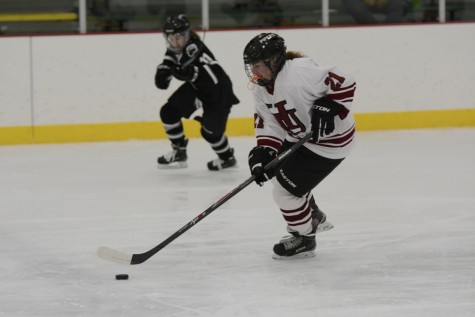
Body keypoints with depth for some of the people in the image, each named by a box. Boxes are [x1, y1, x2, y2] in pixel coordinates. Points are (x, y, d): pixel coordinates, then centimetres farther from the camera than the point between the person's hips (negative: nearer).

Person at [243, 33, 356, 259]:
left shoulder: (300, 72, -30)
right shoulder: (261, 89, -1)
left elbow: (344, 83, -29)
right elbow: (268, 124, -1)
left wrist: (327, 109, -34)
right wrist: (264, 152, -17)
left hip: (329, 140, -10)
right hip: (299, 137, 10)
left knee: (285, 189, -9)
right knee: (276, 171, 25)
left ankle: (304, 238, 15)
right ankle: (314, 217, 43)